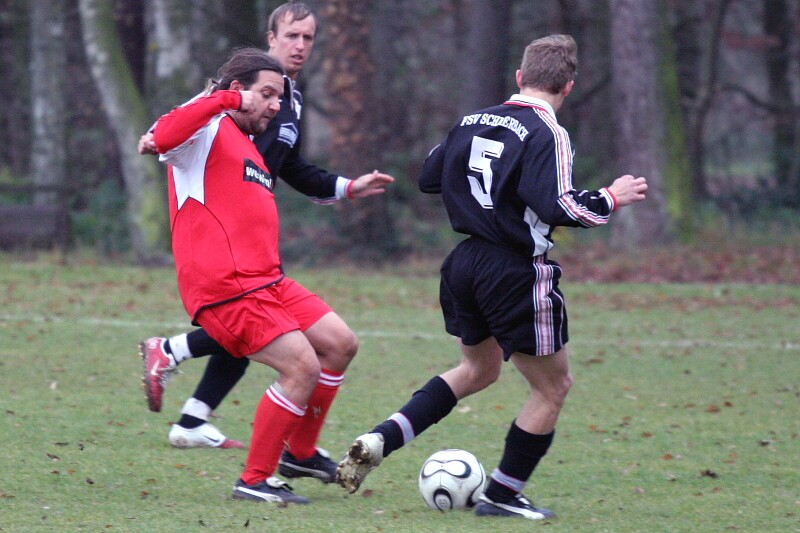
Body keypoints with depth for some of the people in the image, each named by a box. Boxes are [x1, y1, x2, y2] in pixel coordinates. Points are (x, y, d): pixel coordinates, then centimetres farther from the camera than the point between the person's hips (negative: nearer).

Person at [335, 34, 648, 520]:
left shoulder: (473, 122, 7)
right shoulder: (548, 134, -14)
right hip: (517, 274, -8)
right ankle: (502, 495, 13)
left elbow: (429, 178, 17)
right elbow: (557, 207, -25)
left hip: (466, 262, 8)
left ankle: (380, 441, 13)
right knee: (553, 386, 10)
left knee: (479, 369, 28)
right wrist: (611, 199, -11)